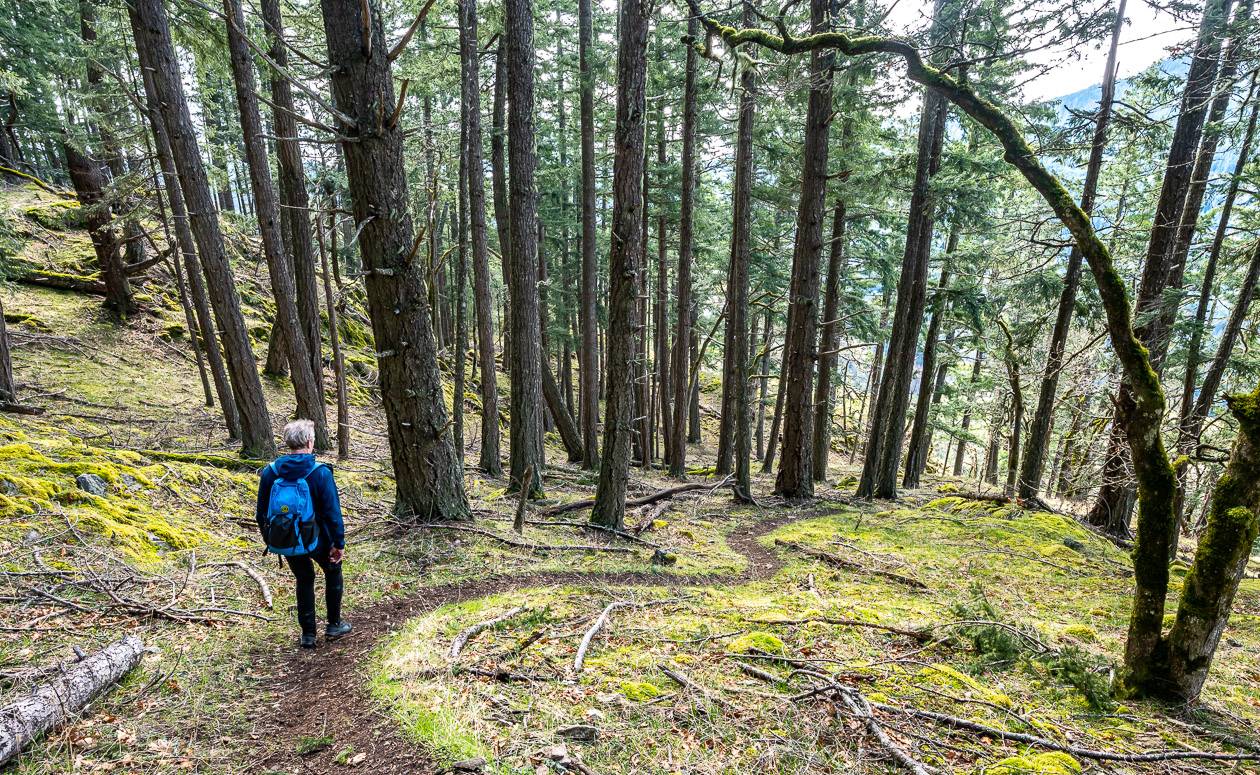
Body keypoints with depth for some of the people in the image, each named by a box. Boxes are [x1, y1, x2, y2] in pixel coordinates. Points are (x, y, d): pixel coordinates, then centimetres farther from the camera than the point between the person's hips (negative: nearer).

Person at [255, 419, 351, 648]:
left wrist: (270, 539, 16)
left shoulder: (270, 472, -7)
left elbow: (262, 512, 2)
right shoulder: (321, 473, -20)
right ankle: (334, 625, 29)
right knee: (333, 572, 23)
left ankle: (308, 634, 29)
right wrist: (339, 543, -8)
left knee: (304, 580, 23)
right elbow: (333, 513, -18)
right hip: (317, 540, -3)